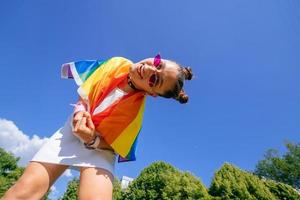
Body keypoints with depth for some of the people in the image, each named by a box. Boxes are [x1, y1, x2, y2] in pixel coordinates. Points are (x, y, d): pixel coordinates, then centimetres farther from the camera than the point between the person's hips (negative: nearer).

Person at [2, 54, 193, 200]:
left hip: (99, 147, -3)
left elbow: (108, 143, -16)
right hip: (72, 130, 4)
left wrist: (92, 140, -35)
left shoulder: (135, 108, -25)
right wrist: (80, 111, -16)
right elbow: (84, 91, 1)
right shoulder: (117, 63, -12)